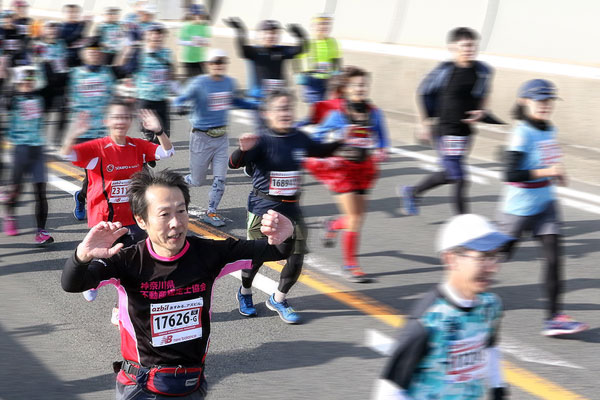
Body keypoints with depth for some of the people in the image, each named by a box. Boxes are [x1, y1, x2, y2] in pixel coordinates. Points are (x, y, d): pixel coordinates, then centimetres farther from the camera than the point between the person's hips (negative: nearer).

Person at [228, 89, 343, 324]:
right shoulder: (263, 142, -13)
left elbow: (321, 152, 23)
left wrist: (341, 142, 11)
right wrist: (244, 149, -42)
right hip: (263, 208, -4)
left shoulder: (299, 139, 3)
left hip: (291, 209, 4)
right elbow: (234, 164, -23)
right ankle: (245, 292, 35)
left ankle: (278, 300, 21)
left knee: (296, 257, -1)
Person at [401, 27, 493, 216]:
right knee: (459, 179, -7)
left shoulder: (483, 70, -1)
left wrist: (480, 111, 0)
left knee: (449, 174, 20)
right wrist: (425, 123, -4)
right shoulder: (445, 70, -14)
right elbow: (423, 93, -3)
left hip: (466, 131, 7)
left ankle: (412, 192, 43)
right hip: (446, 131, -6)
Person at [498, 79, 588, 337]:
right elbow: (510, 174, -25)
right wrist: (547, 172, -24)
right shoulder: (522, 134, -19)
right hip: (520, 206, -7)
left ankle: (554, 316, -1)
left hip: (545, 203, 7)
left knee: (554, 255, -3)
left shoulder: (549, 130, 6)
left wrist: (557, 172, 5)